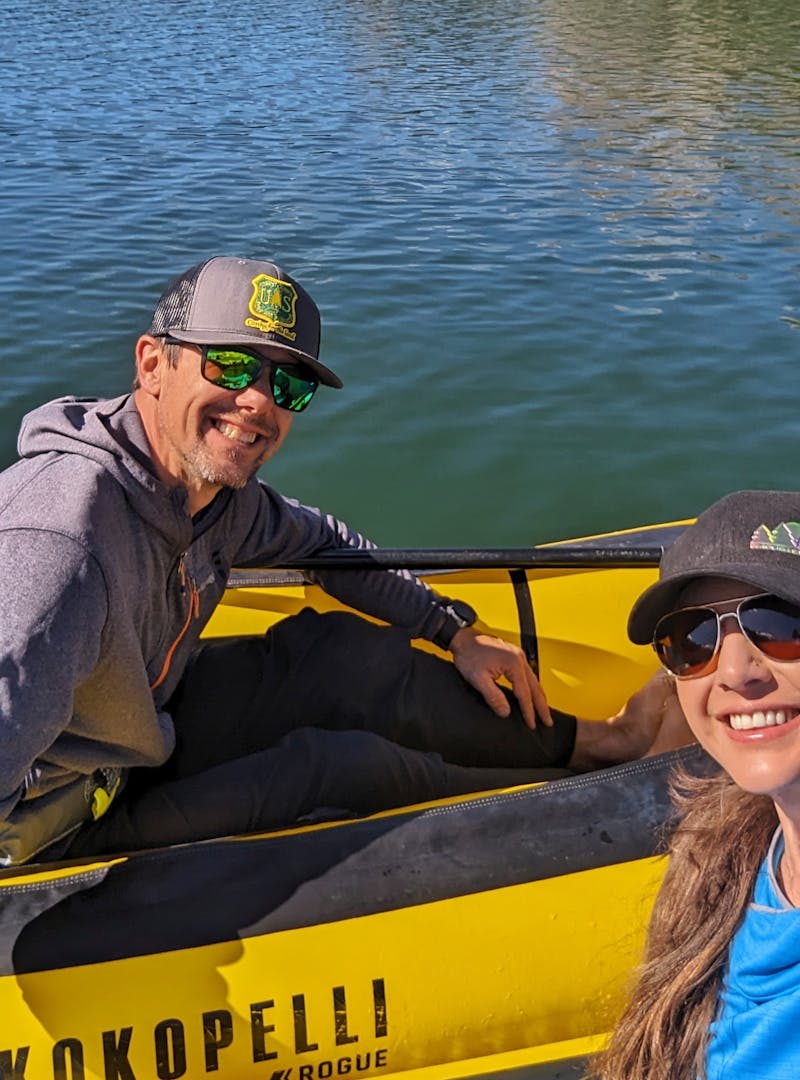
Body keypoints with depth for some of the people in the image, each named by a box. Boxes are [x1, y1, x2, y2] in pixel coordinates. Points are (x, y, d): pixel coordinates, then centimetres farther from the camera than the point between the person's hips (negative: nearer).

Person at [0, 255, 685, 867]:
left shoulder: (220, 491, -8)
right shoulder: (63, 529, -36)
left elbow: (323, 542, 11)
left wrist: (458, 632, 12)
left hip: (152, 720, 8)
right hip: (61, 830, -8)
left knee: (352, 654, 0)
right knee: (341, 766, -17)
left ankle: (591, 740, 18)